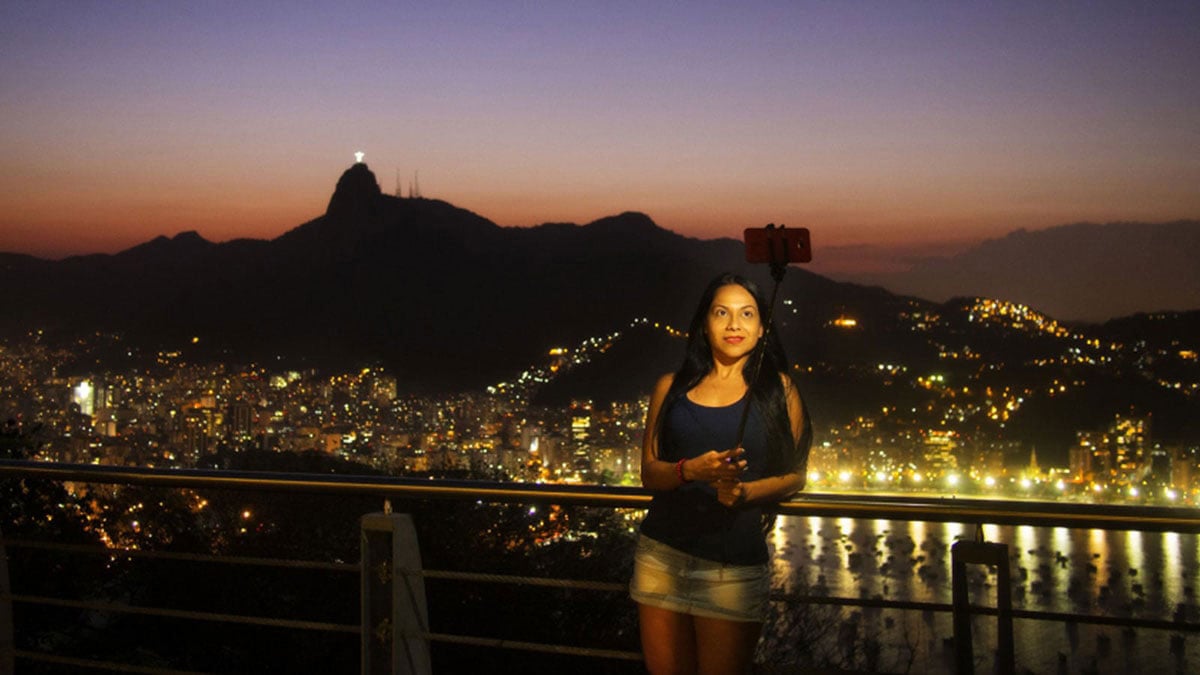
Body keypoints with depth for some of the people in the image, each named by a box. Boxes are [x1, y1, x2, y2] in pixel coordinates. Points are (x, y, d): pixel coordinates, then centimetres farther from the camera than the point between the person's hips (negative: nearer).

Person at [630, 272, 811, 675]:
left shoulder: (777, 388, 4)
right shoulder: (672, 387, 9)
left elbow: (795, 475, 4)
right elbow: (649, 471, 7)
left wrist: (745, 491, -15)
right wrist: (691, 470, -14)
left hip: (734, 565, -2)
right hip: (662, 555, 2)